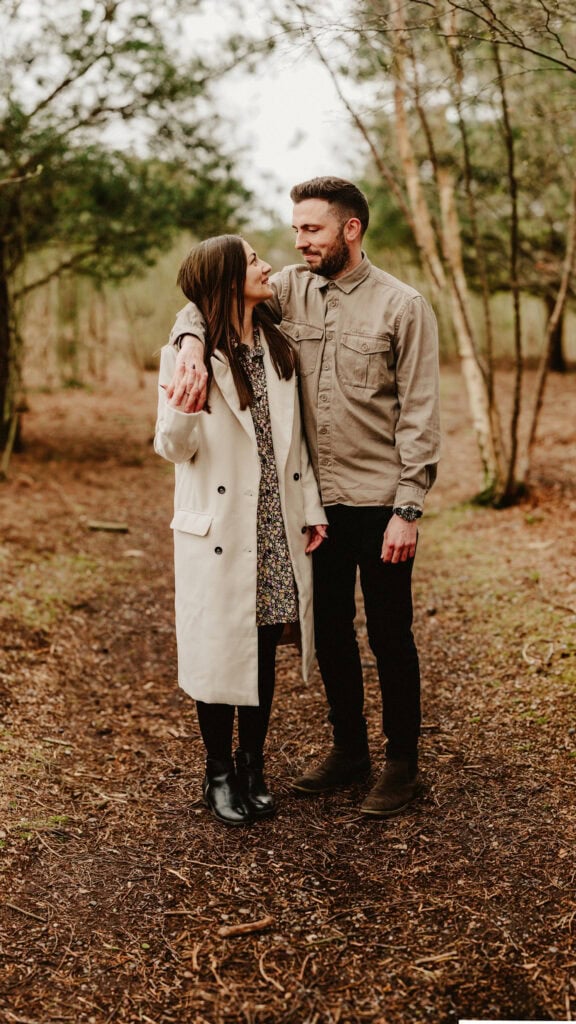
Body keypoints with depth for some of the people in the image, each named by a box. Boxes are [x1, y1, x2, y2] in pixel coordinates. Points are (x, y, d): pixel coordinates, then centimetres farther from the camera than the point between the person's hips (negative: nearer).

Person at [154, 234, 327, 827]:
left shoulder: (278, 346, 8)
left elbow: (294, 437, 12)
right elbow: (175, 449, -7)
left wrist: (310, 508, 7)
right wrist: (180, 414, -29)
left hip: (277, 529, 5)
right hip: (219, 530, -4)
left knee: (264, 650, 12)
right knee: (220, 652, 6)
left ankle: (253, 768, 29)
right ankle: (220, 774, 25)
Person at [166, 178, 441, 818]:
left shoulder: (401, 306, -8)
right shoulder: (291, 290, 4)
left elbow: (419, 415, -9)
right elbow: (208, 301, 2)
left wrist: (408, 509, -14)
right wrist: (191, 345, -22)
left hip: (379, 501, -5)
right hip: (319, 500, 5)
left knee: (390, 636, 7)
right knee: (329, 633, 15)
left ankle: (402, 762, 24)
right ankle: (348, 750, 33)